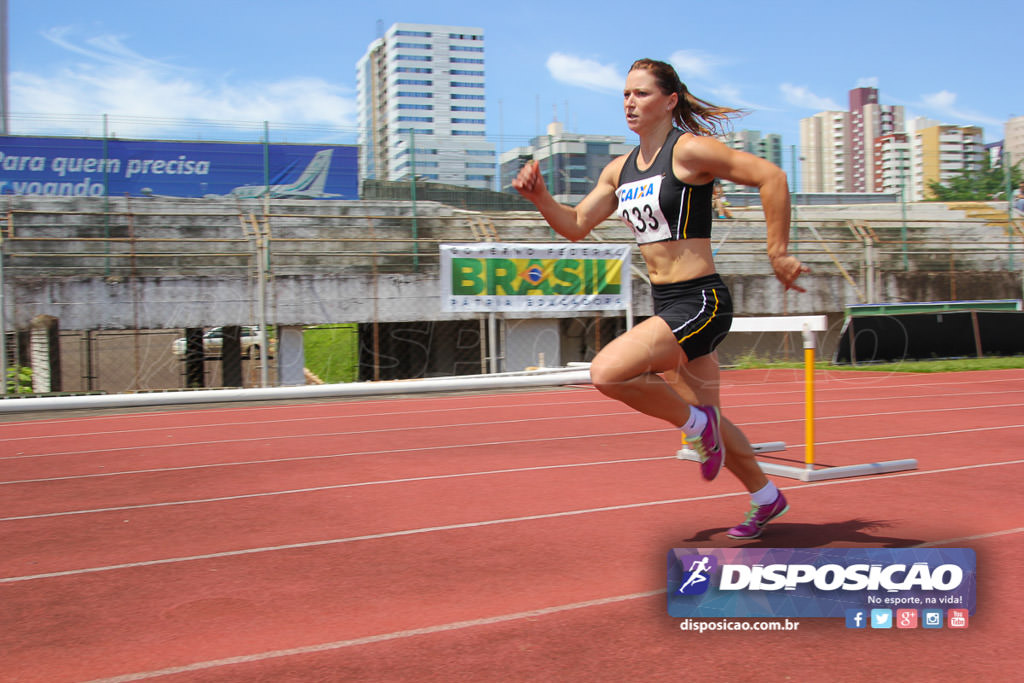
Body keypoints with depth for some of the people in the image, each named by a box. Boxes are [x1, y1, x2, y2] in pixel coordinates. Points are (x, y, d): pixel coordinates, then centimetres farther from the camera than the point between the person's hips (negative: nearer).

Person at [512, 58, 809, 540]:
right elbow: (576, 225, 15)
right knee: (703, 416, 18)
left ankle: (696, 423, 1)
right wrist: (539, 197, -2)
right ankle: (766, 499, 40)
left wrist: (778, 254, -15)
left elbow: (771, 177, -15)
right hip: (666, 304, 9)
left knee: (607, 373, -24)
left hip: (700, 302, -8)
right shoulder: (620, 170, 11)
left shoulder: (689, 149, -11)